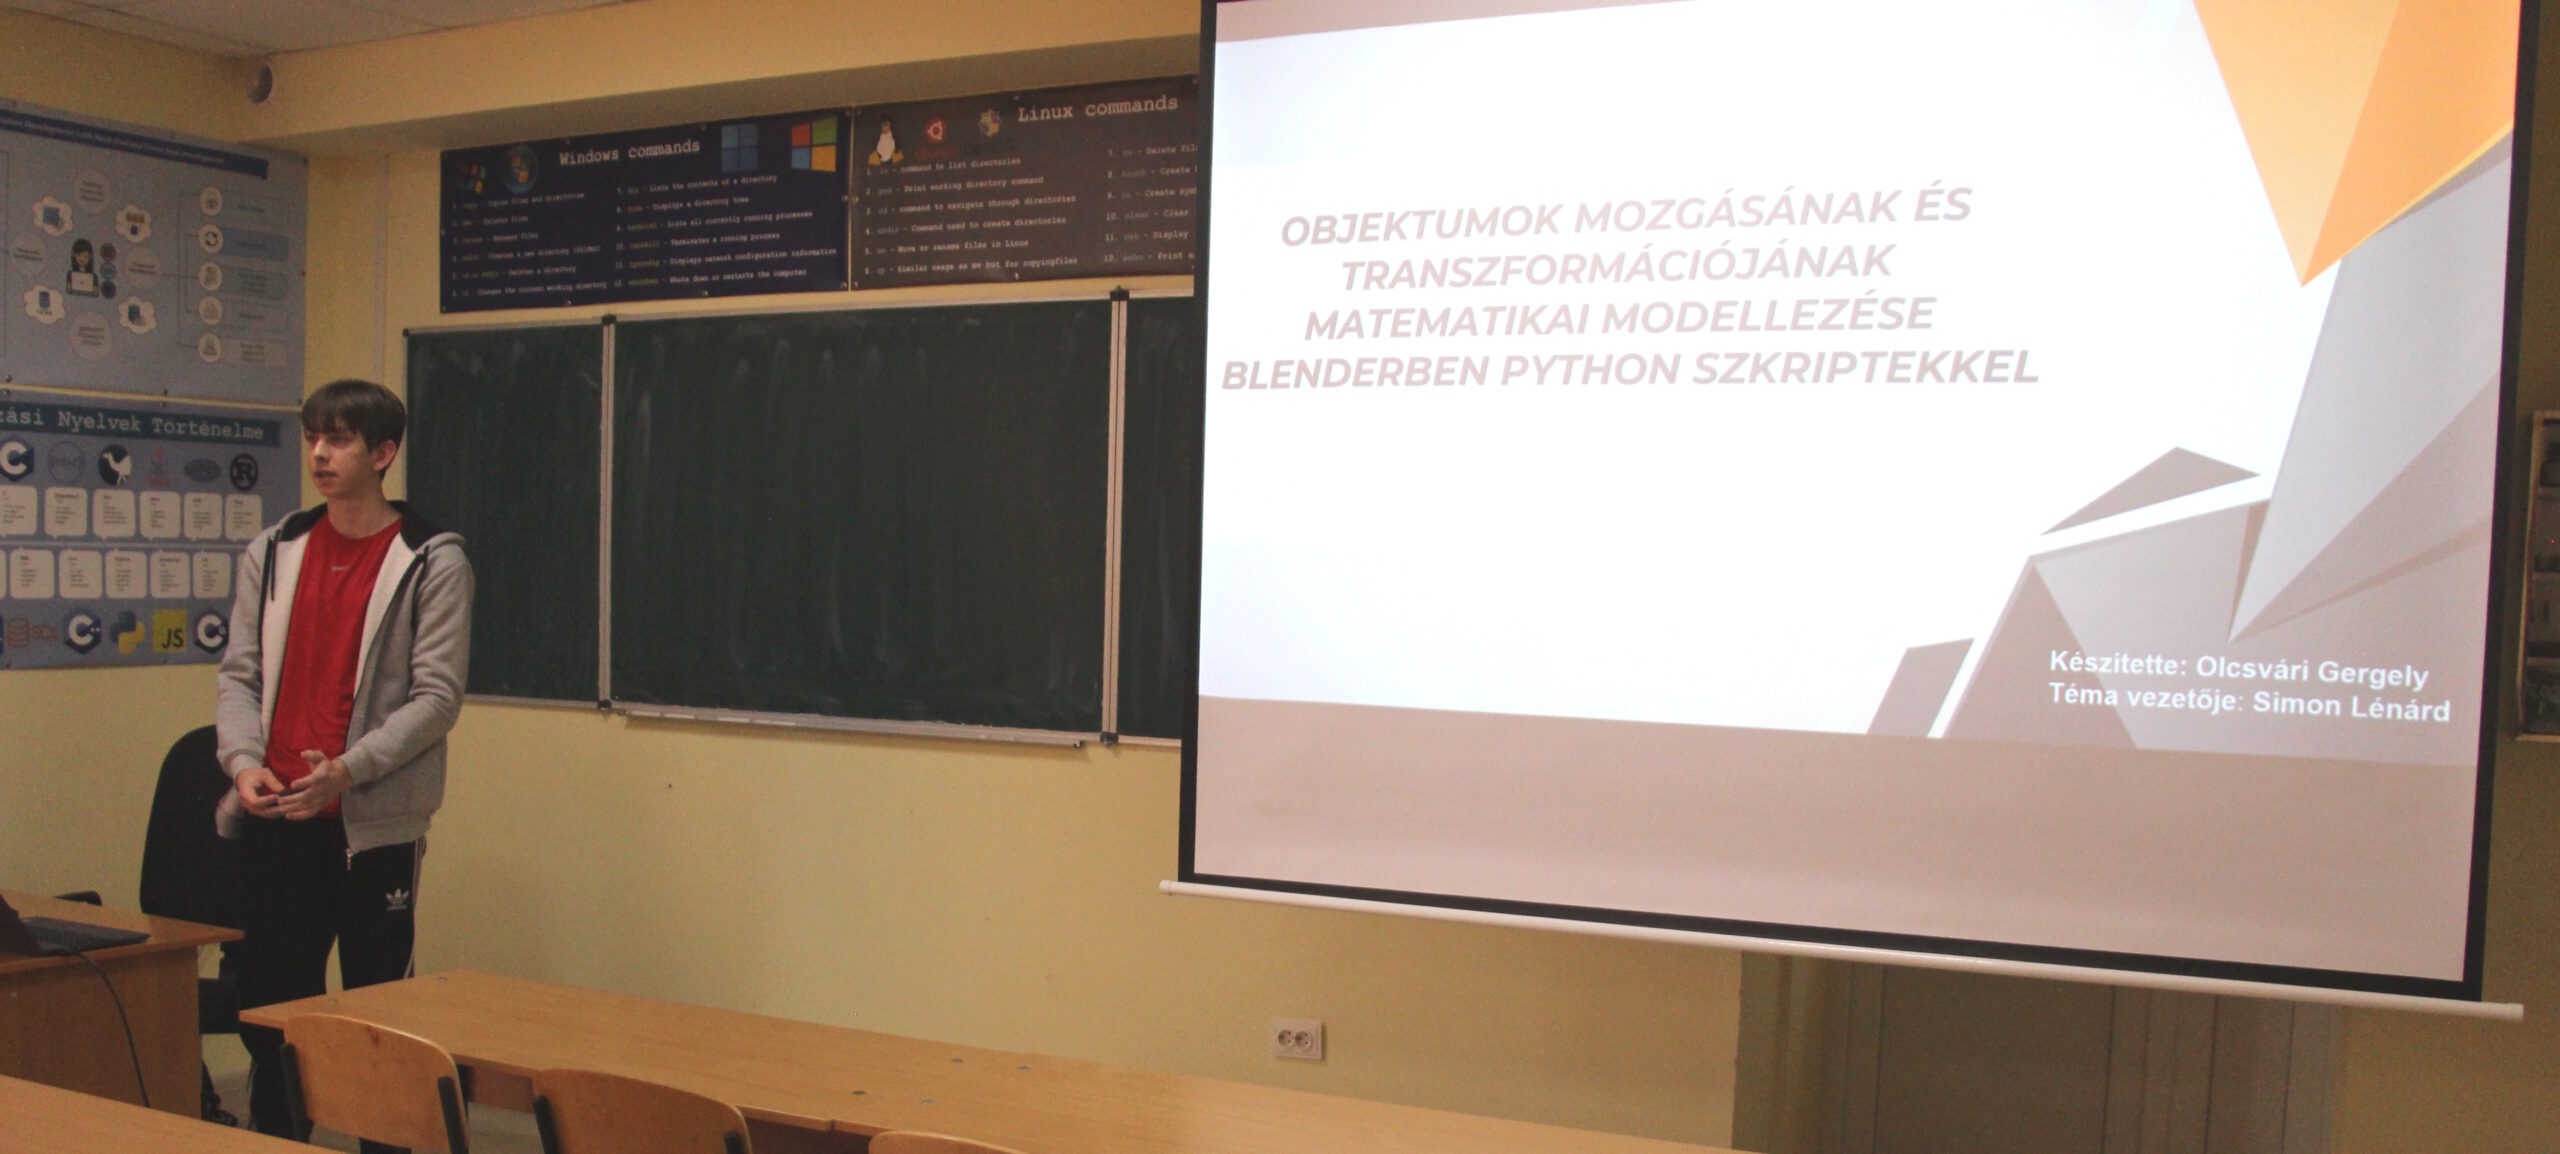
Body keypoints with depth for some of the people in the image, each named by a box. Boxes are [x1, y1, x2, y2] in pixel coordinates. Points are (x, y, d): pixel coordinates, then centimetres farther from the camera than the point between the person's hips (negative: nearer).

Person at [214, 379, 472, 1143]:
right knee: (272, 1002, 11)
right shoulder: (272, 553, 11)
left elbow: (437, 695, -9)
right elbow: (239, 674, 10)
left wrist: (346, 770, -20)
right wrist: (244, 760, -8)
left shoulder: (431, 562, -4)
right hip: (275, 817, 4)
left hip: (374, 820, -4)